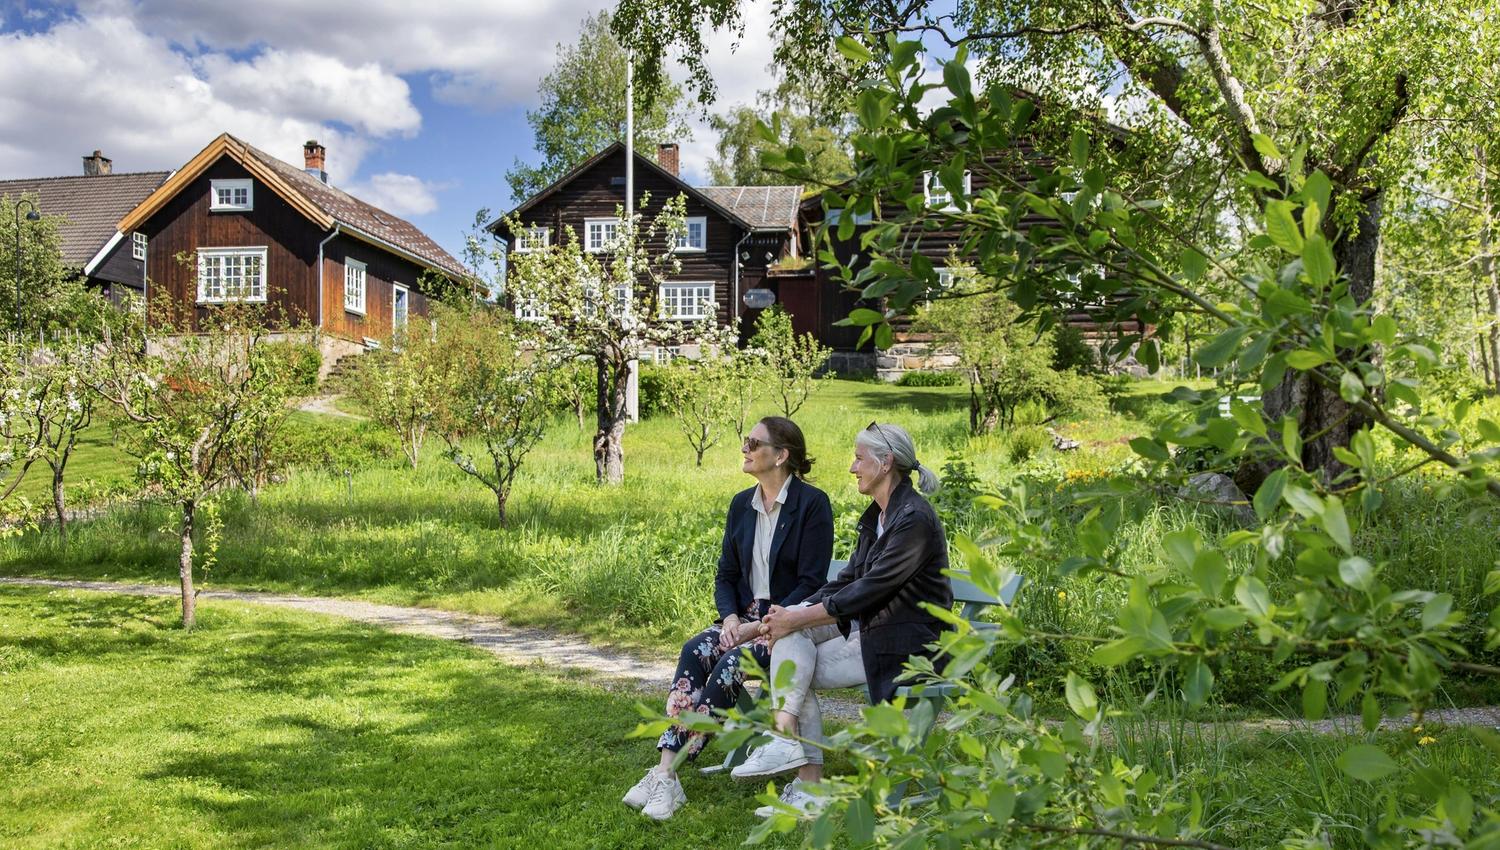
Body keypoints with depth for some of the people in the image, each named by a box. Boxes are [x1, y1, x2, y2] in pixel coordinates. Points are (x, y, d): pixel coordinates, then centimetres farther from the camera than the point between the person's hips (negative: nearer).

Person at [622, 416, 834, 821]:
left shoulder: (812, 503, -9)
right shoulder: (741, 504, 10)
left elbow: (811, 583, -13)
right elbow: (725, 574, 12)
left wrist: (763, 625, -19)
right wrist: (730, 617, -8)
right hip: (746, 614, 6)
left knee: (731, 663, -30)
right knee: (695, 651, -24)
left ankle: (670, 775, -25)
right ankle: (665, 768, -30)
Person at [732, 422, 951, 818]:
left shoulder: (914, 520, -18)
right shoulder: (876, 516, 12)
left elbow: (870, 590, -22)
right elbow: (849, 578, 10)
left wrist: (798, 619, -18)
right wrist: (792, 613, -4)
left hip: (906, 642, -9)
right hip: (870, 627, 9)